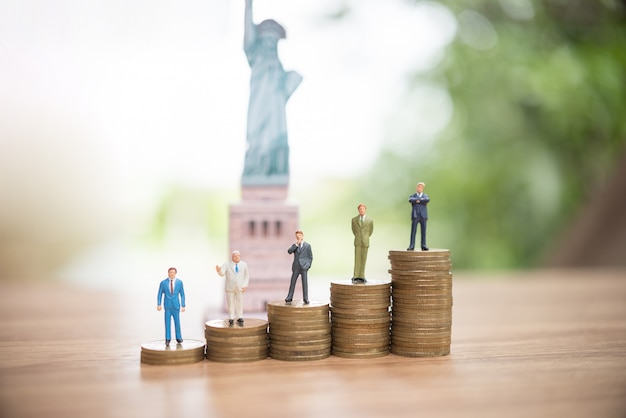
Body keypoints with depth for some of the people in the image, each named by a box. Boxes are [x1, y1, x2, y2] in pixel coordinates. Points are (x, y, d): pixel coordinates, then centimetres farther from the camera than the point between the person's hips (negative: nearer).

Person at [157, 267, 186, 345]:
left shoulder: (179, 282, 2)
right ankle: (167, 339, 6)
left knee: (177, 322, 3)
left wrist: (183, 305, -1)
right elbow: (159, 294, 4)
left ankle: (178, 338, 13)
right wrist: (158, 304, -5)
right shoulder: (163, 283, 1)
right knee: (167, 322, 0)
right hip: (167, 305, 0)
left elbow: (182, 294, 3)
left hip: (176, 305, 0)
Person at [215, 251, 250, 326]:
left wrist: (245, 285, -4)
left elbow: (246, 276, 9)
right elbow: (222, 273, -14)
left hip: (240, 288, 1)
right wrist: (219, 271, -38)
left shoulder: (244, 265, 4)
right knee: (231, 304, 3)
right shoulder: (226, 265, -1)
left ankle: (239, 319, 9)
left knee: (240, 303, 0)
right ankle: (231, 319, 11)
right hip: (230, 288, -1)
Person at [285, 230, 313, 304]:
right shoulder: (294, 245, 11)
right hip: (296, 267, 2)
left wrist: (308, 265, -3)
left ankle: (306, 299, 3)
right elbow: (289, 251, -7)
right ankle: (289, 298, 6)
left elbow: (310, 257, 7)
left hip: (304, 267, -2)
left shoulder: (307, 245, 5)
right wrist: (296, 245, -13)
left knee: (305, 283, -1)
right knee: (292, 282, 1)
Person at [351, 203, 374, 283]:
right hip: (357, 242, 0)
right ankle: (355, 277, -4)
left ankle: (361, 277, 6)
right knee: (357, 260, -4)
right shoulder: (354, 219, 1)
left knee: (363, 260, 2)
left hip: (365, 243, 0)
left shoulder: (370, 220, -2)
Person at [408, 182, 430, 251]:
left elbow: (427, 200, -11)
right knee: (413, 231, -5)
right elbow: (410, 200, -13)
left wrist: (418, 200, -7)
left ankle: (423, 246, 2)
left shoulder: (425, 196, 14)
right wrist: (421, 200, -9)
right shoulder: (412, 196, 12)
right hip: (415, 216, -1)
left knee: (423, 232, 0)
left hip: (423, 216, 1)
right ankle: (411, 246, -6)